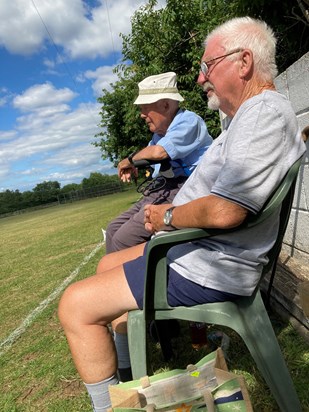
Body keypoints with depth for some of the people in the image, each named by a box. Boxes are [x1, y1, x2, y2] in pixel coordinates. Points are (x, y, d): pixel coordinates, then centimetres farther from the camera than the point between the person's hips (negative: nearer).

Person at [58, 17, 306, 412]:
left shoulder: (265, 112, -18)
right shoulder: (250, 114, 17)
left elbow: (223, 211, -30)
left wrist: (167, 217, -11)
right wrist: (169, 213, 7)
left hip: (208, 268, -11)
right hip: (198, 247, 11)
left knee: (75, 304, -8)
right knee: (107, 265, 20)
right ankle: (121, 363, 31)